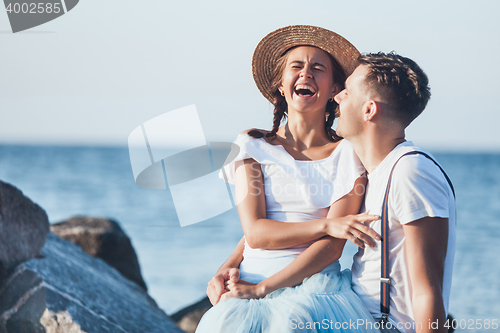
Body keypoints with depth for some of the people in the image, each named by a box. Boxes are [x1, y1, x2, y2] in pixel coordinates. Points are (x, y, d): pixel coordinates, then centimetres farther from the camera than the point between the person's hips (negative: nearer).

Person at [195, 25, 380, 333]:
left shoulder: (348, 153, 6)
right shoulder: (252, 145, 12)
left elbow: (332, 247, -4)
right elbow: (255, 232, 1)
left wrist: (262, 288, -13)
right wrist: (327, 225, -14)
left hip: (315, 285, -1)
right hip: (251, 278, 2)